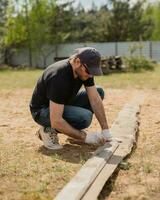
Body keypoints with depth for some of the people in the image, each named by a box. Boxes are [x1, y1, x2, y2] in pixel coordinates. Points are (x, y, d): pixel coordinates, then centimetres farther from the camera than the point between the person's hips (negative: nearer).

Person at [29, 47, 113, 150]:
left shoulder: (84, 71, -12)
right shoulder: (59, 77, -36)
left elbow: (95, 99, -10)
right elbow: (56, 121, -36)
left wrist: (105, 130, -15)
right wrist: (85, 137, -32)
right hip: (42, 110, -8)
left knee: (99, 92, -3)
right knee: (84, 117, -32)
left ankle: (73, 131, 6)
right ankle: (49, 130, -7)